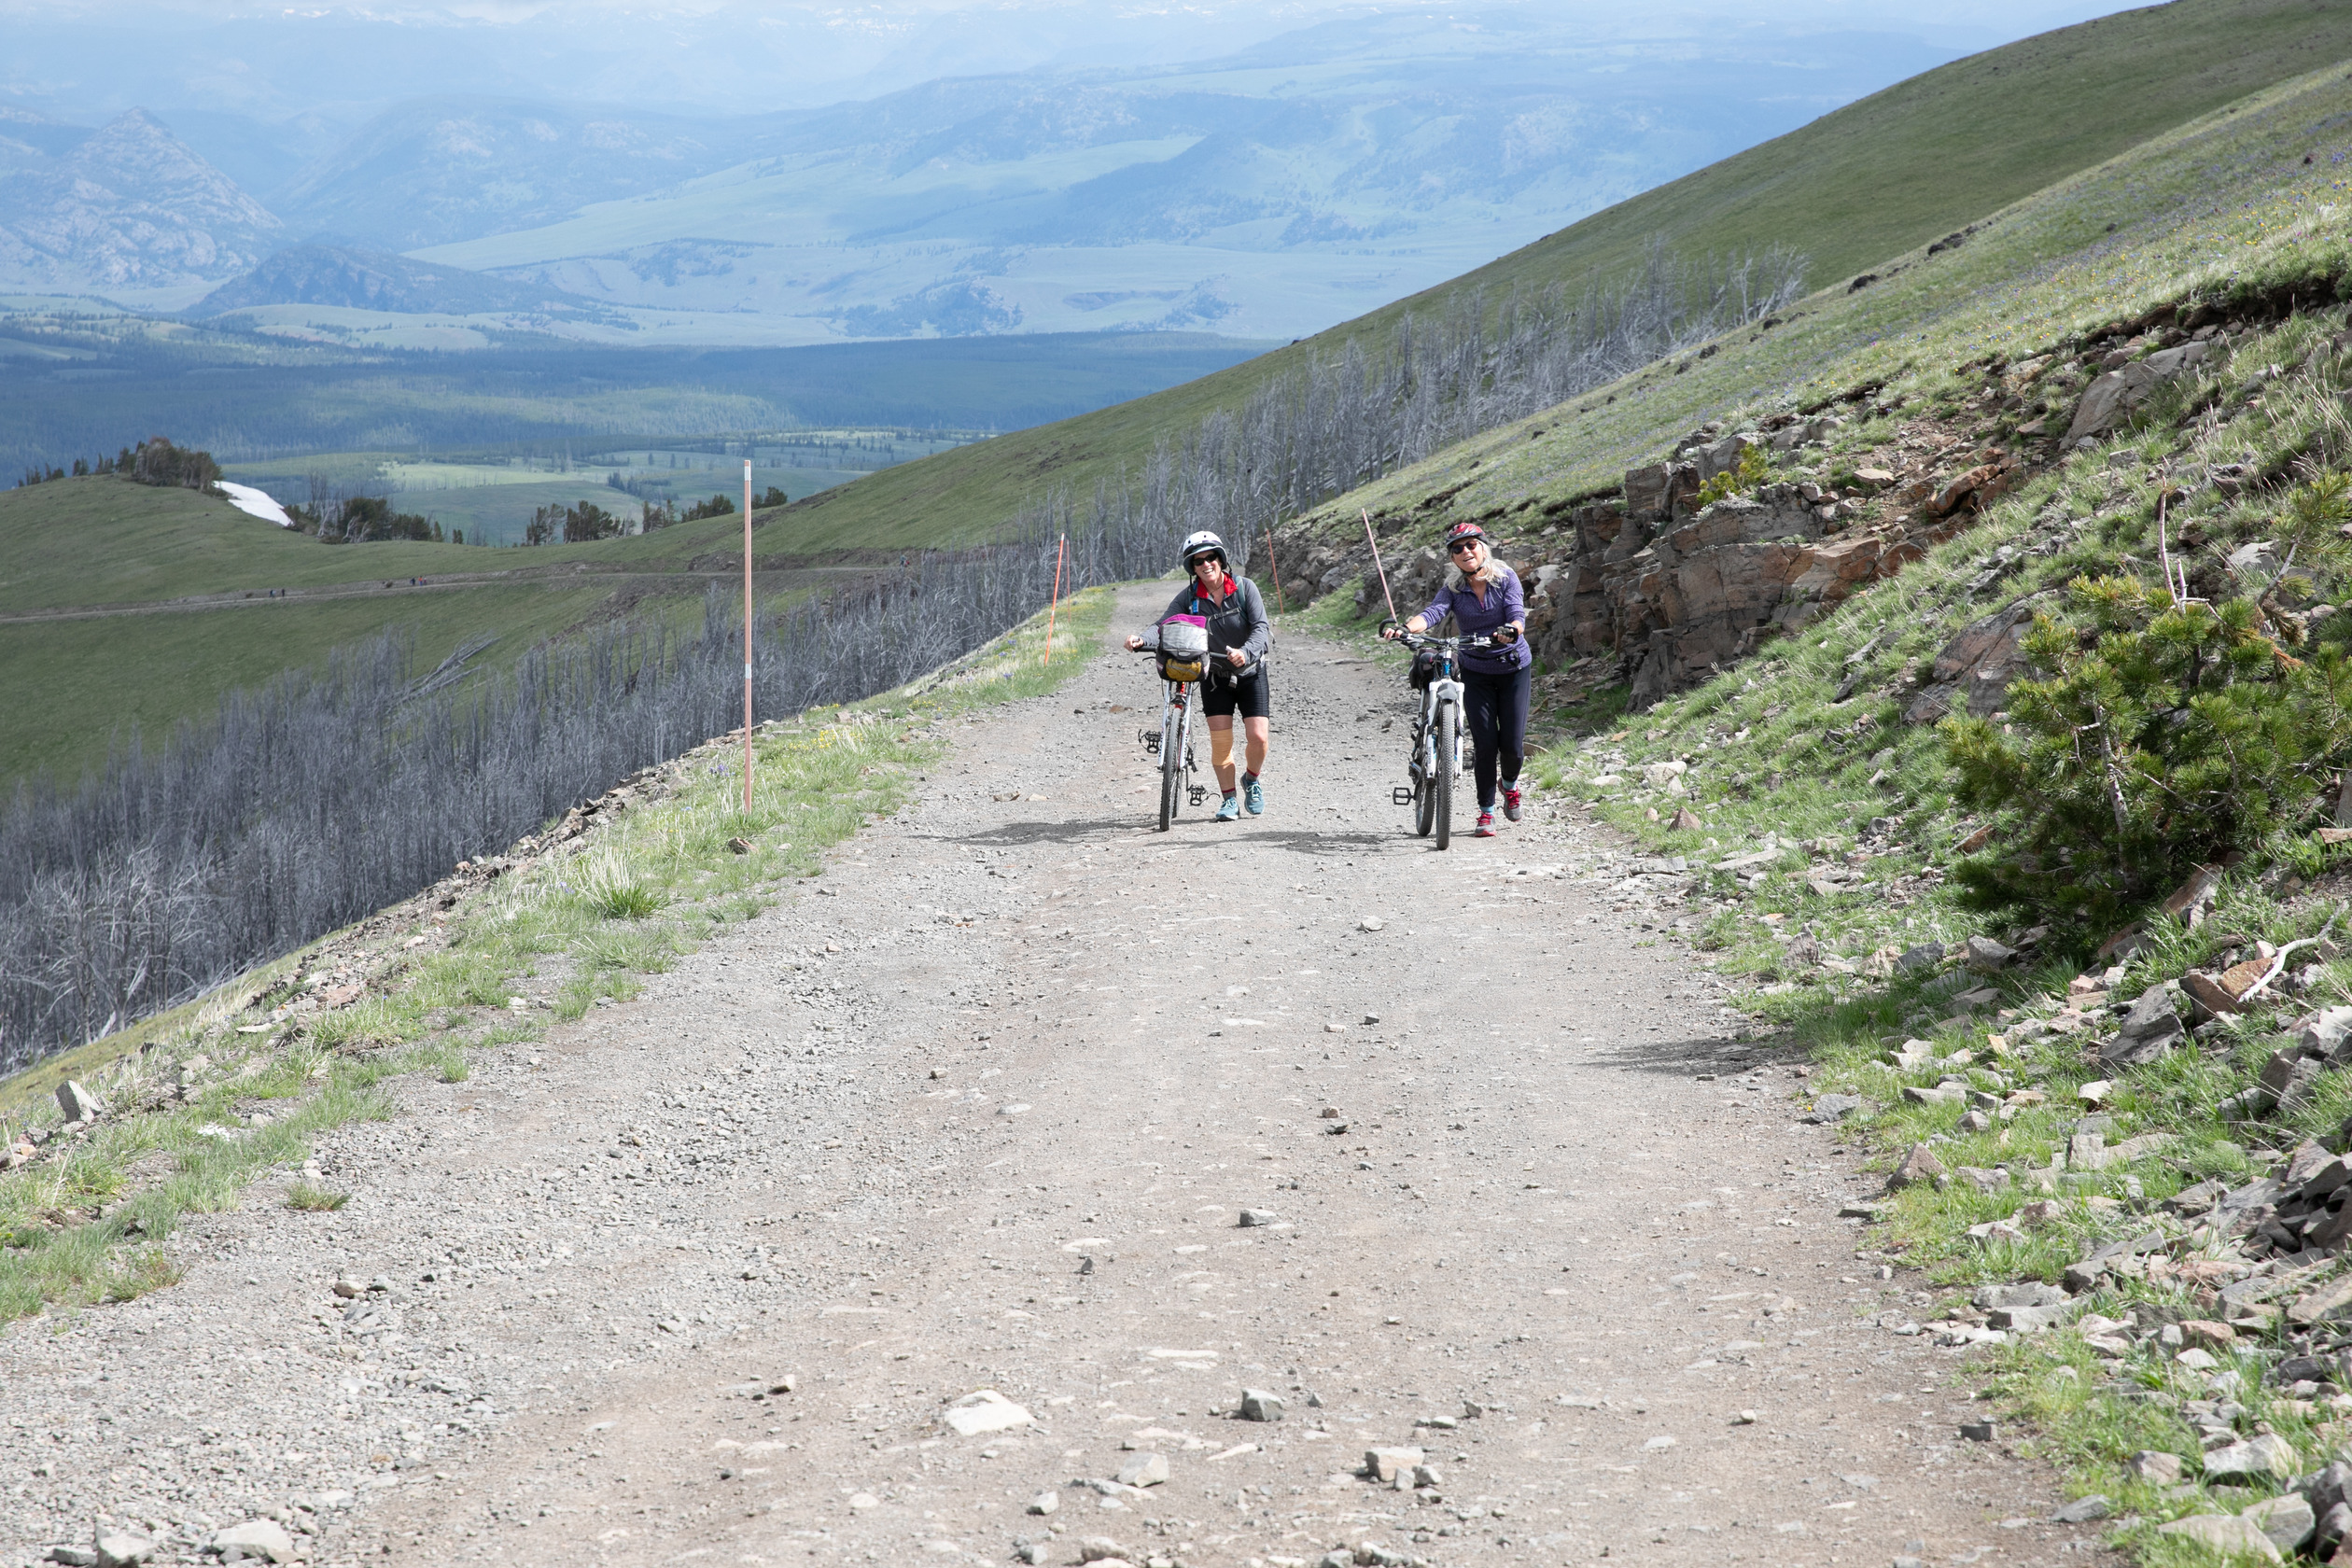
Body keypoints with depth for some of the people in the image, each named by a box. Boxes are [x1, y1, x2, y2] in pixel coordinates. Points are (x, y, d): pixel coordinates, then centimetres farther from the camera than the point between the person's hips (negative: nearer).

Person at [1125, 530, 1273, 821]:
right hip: (1215, 675, 1)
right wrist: (1141, 639, -40)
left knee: (1258, 736, -10)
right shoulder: (1189, 598, -8)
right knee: (1220, 739, -9)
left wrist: (1246, 652, -42)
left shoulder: (1244, 588, -13)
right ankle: (1230, 799, 6)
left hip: (1250, 672, -1)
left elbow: (1261, 626, -22)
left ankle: (1251, 779, 21)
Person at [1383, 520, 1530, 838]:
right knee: (1485, 744, -9)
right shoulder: (1453, 589, -5)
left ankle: (1510, 785, 31)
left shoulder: (1506, 578, -8)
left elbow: (1517, 614, -20)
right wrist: (1405, 628, -43)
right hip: (1476, 672, 1)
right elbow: (1433, 612, -22)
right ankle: (1486, 813, 5)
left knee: (1513, 745, -4)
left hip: (1514, 668, -1)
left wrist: (1511, 631, -44)